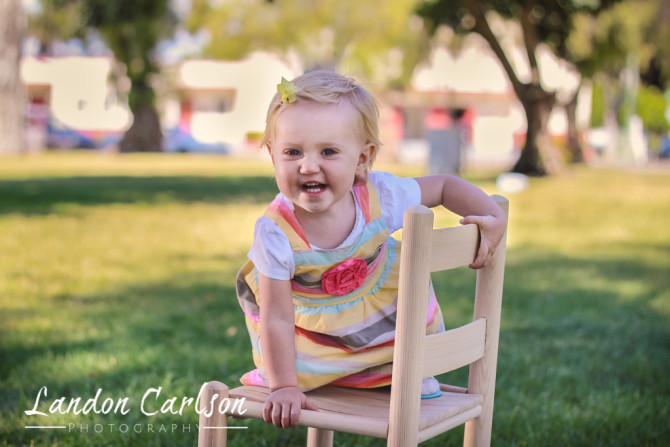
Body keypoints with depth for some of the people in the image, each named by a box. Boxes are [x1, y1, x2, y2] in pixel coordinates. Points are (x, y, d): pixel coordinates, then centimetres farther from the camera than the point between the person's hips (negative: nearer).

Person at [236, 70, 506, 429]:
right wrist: (284, 387, -32)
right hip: (309, 319, -3)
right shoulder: (276, 233, -36)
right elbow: (277, 320, -31)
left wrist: (492, 216, -23)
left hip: (378, 307, 3)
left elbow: (444, 186, -10)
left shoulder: (379, 196, -29)